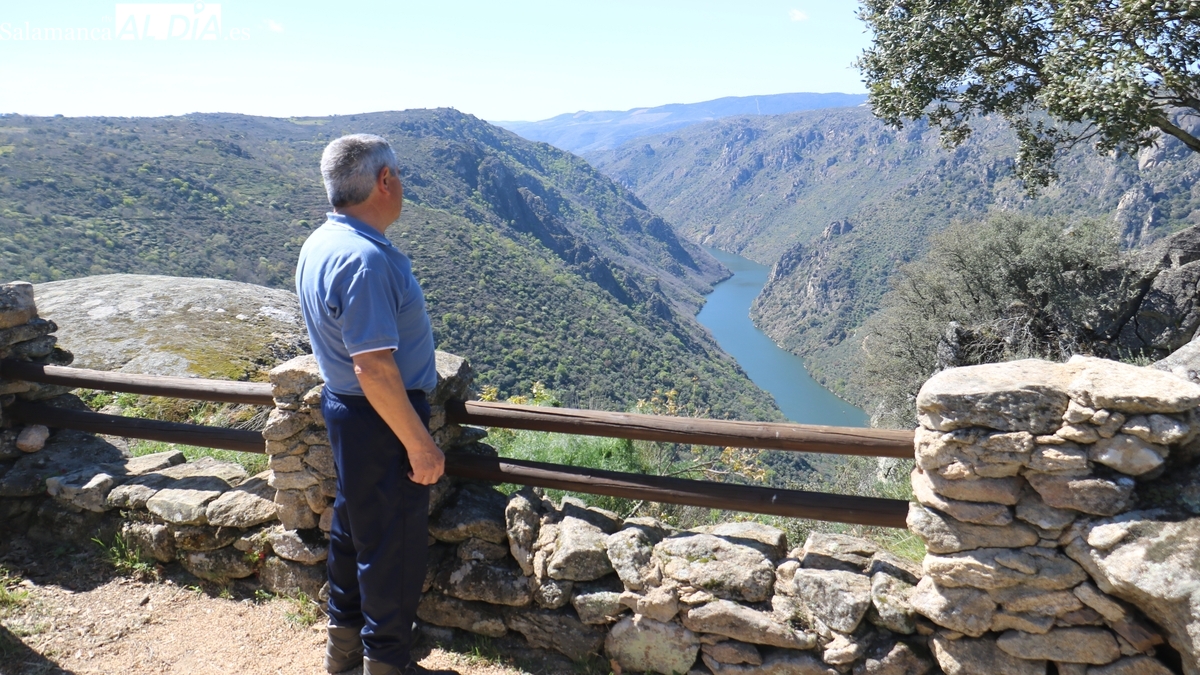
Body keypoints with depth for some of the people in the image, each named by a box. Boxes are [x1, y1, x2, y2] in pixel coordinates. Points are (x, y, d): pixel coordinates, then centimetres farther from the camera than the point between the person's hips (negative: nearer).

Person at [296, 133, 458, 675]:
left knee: (353, 525, 22)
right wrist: (420, 444, -22)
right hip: (382, 419, -10)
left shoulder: (320, 244, 5)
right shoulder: (365, 260, -27)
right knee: (394, 542, 6)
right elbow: (374, 369, -29)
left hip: (344, 407, 10)